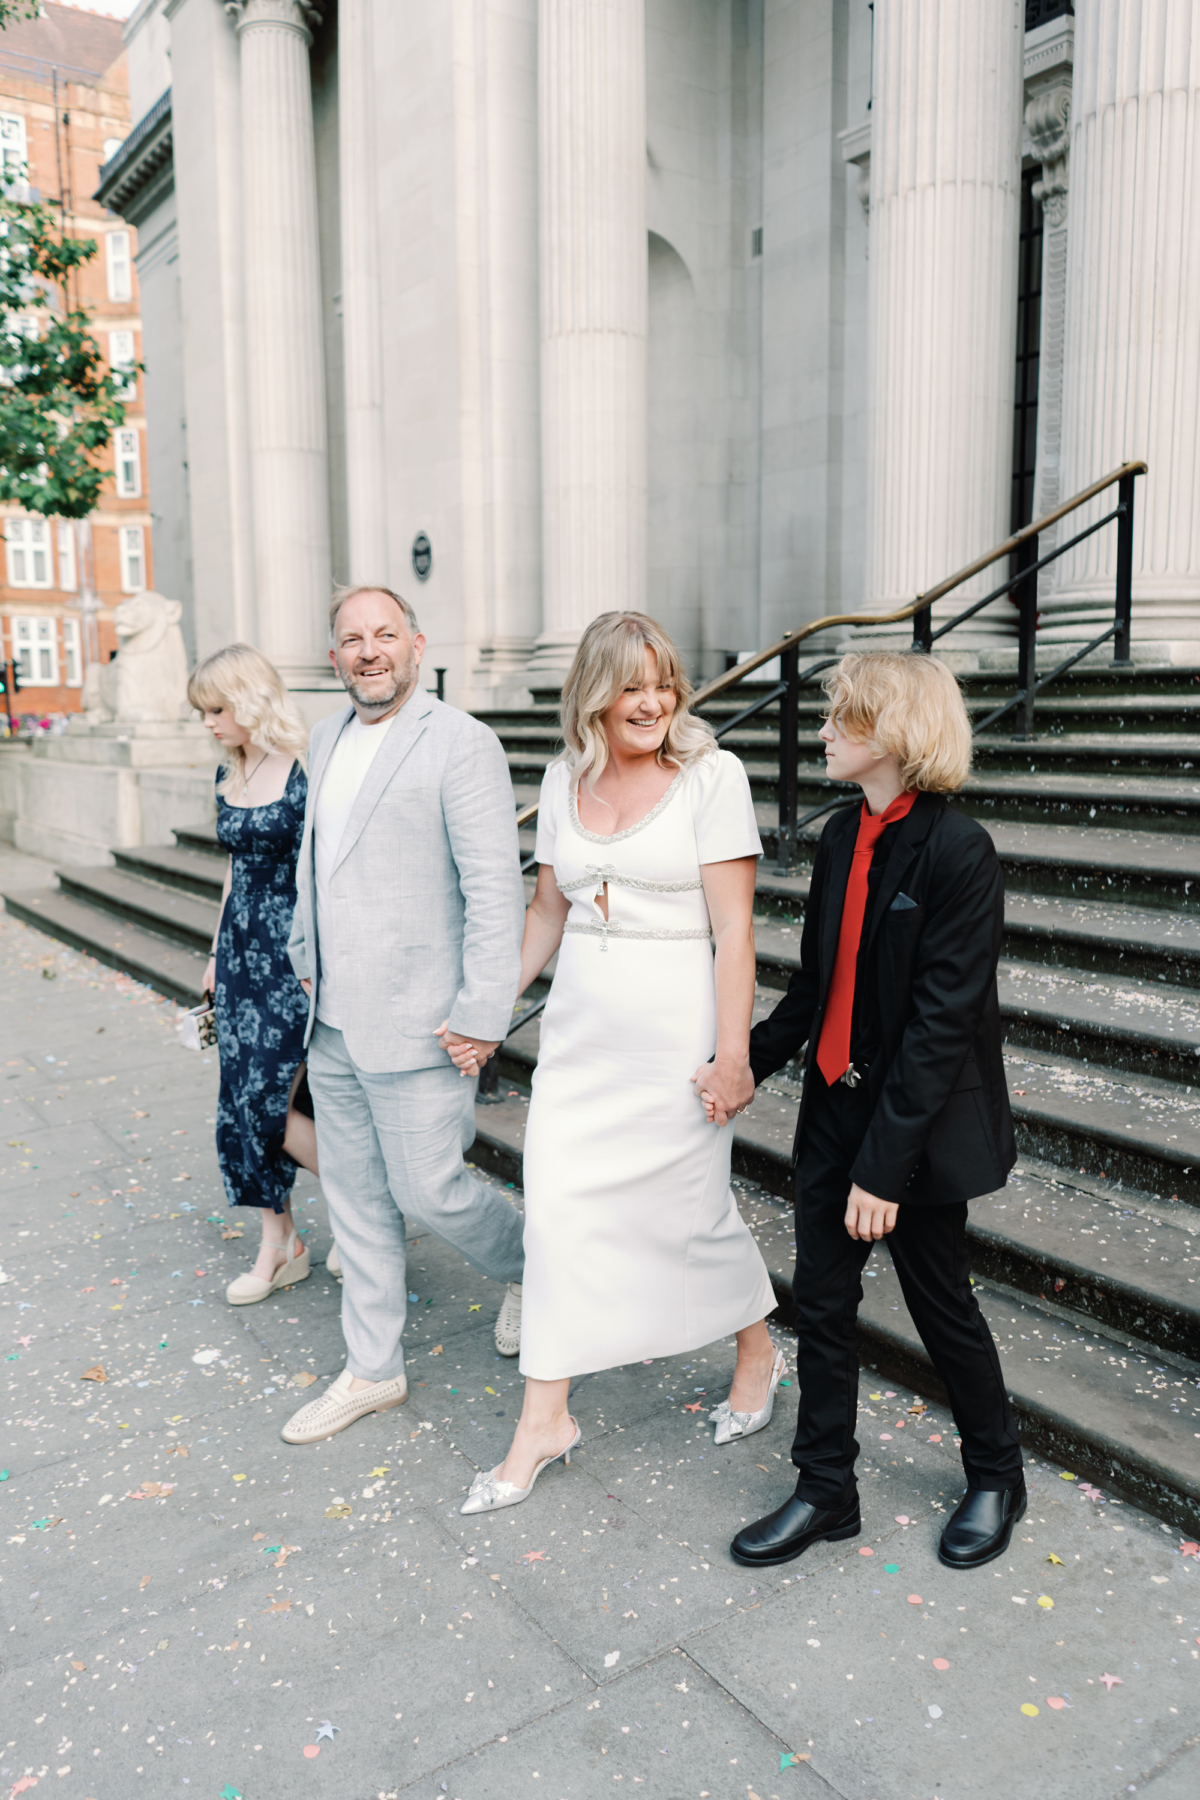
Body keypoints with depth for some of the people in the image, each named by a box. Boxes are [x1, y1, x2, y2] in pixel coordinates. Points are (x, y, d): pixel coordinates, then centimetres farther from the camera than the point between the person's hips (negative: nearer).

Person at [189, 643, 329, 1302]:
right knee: (244, 1098, 10)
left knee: (270, 1104, -6)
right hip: (242, 948, 8)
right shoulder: (229, 774, 9)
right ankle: (279, 1247, 24)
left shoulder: (307, 771, -14)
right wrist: (217, 952, 19)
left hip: (294, 952, -8)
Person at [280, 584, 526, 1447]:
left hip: (417, 1023, -7)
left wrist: (484, 1014, -19)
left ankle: (530, 1262, 33)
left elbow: (495, 887, -17)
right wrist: (306, 956, 22)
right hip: (334, 1022, 8)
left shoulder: (461, 742, -13)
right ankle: (372, 1370, 33)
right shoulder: (328, 736, 11)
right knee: (357, 1200, 16)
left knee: (427, 1189, 1)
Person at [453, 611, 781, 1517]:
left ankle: (759, 1355, 38)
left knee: (691, 1207, 8)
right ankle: (545, 1420, 20)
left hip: (676, 1028, -4)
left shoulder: (712, 774, -8)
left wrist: (731, 1053, -15)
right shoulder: (565, 781, 7)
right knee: (558, 1206, 4)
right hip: (580, 1026, 5)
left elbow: (733, 926, -11)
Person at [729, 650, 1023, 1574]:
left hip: (919, 1120, -6)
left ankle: (998, 1477, 39)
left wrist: (885, 1163, -20)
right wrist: (749, 1060, 2)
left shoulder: (958, 850, -20)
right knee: (821, 1300, 12)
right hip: (837, 1106, 7)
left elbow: (942, 1021, -21)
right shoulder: (843, 836, 3)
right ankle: (826, 1490, 31)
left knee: (941, 1302, 12)